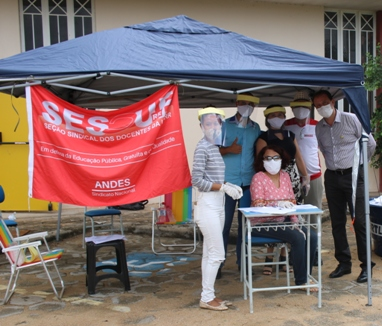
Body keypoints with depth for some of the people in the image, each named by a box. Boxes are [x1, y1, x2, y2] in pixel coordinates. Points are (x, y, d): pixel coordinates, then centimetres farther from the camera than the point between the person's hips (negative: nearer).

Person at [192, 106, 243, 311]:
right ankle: (206, 298, 8)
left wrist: (229, 186, 2)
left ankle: (208, 295, 21)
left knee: (209, 253, 13)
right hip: (207, 206, -9)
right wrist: (224, 187, -18)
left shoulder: (215, 147, 13)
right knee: (217, 254, -4)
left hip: (217, 205, 9)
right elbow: (197, 181, -19)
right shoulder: (202, 148, -14)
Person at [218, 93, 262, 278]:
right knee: (224, 223, 0)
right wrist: (228, 149, -17)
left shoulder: (256, 128, 10)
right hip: (228, 181, -3)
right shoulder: (225, 125, 1)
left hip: (249, 181, 3)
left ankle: (242, 261, 20)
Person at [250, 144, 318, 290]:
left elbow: (292, 201, 8)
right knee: (298, 237, -23)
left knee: (312, 236, -11)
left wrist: (295, 222, -4)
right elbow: (257, 205, -19)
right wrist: (278, 204, -35)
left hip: (283, 220, 6)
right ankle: (300, 281, -8)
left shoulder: (285, 176, 9)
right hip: (263, 223, -6)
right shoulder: (258, 178, -9)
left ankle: (306, 276, 6)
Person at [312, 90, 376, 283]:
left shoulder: (351, 119, -7)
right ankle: (344, 263, 20)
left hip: (353, 175, -4)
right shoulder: (319, 128, 6)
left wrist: (357, 163, 8)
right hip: (332, 177, 5)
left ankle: (366, 265, 9)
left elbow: (370, 144, 0)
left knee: (359, 221, -2)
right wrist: (334, 165, 14)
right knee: (337, 222, 9)